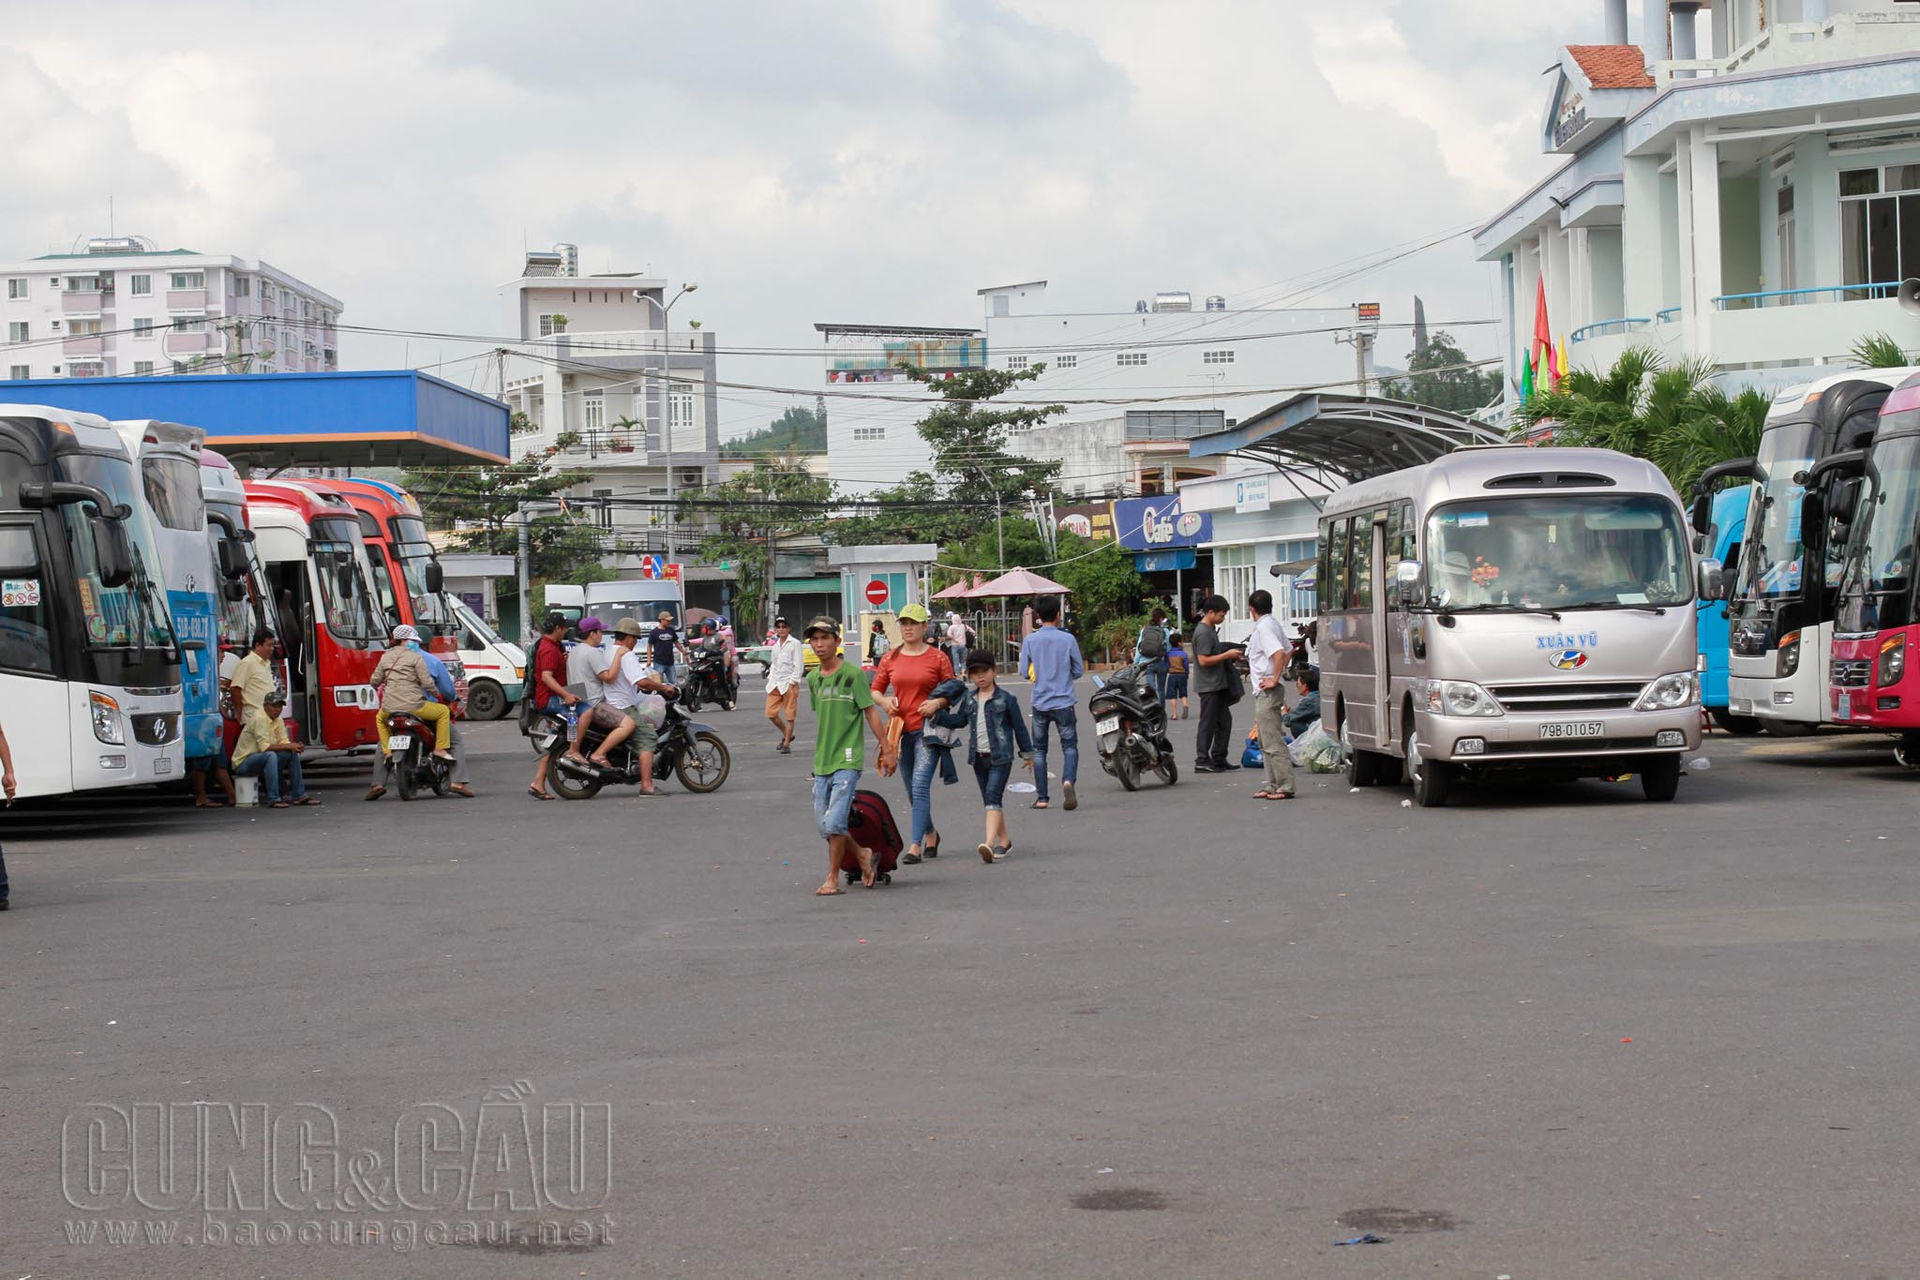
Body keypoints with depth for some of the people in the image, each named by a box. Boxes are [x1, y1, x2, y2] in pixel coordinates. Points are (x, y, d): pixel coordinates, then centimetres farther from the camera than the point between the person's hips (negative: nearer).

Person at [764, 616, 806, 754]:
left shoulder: (794, 644, -4)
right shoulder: (775, 645, 16)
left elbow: (799, 665, -8)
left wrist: (792, 682, -14)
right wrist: (770, 678, 11)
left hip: (789, 683, -7)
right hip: (775, 683, 7)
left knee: (790, 715, -2)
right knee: (771, 713, 2)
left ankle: (786, 744, 4)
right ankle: (786, 735, 22)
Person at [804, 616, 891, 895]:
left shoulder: (852, 674, -8)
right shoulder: (813, 679, 9)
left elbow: (870, 712, -4)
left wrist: (885, 749, -3)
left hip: (847, 760, -7)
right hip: (821, 763, 7)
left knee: (834, 822, -13)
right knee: (823, 827, 8)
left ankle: (833, 878, 0)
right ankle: (862, 855, 30)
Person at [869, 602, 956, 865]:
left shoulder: (937, 658, -1)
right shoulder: (890, 659, 7)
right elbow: (875, 690, 13)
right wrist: (884, 701, -8)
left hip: (928, 729, -4)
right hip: (901, 729, 5)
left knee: (920, 786, -15)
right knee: (912, 790, 14)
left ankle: (915, 846, -17)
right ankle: (930, 833, 37)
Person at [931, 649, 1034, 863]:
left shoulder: (1005, 699, -4)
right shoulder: (968, 698, 9)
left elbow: (1019, 726, 3)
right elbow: (959, 720, 16)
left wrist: (1027, 754, 9)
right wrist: (936, 714, 0)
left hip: (1000, 757, -6)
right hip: (978, 757, 6)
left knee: (993, 796, -17)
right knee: (989, 800, 11)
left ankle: (990, 843, -28)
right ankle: (1004, 840, 25)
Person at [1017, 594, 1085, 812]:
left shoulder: (1029, 641, -4)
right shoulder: (1068, 639, -6)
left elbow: (1024, 671, 1)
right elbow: (1079, 671, 1)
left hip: (1039, 702, 1)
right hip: (1063, 702, -1)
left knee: (1039, 750, 12)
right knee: (1070, 746, 6)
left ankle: (1041, 797, 10)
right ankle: (1068, 780, -22)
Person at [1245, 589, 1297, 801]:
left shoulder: (1263, 627, -16)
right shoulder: (1272, 623, 15)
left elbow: (1279, 652, -30)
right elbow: (1289, 650, 25)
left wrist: (1274, 679, -21)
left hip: (1267, 692, -11)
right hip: (1264, 693, 11)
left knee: (1273, 743, -10)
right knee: (1267, 742, 14)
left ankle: (1285, 787, -10)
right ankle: (1273, 785, 18)